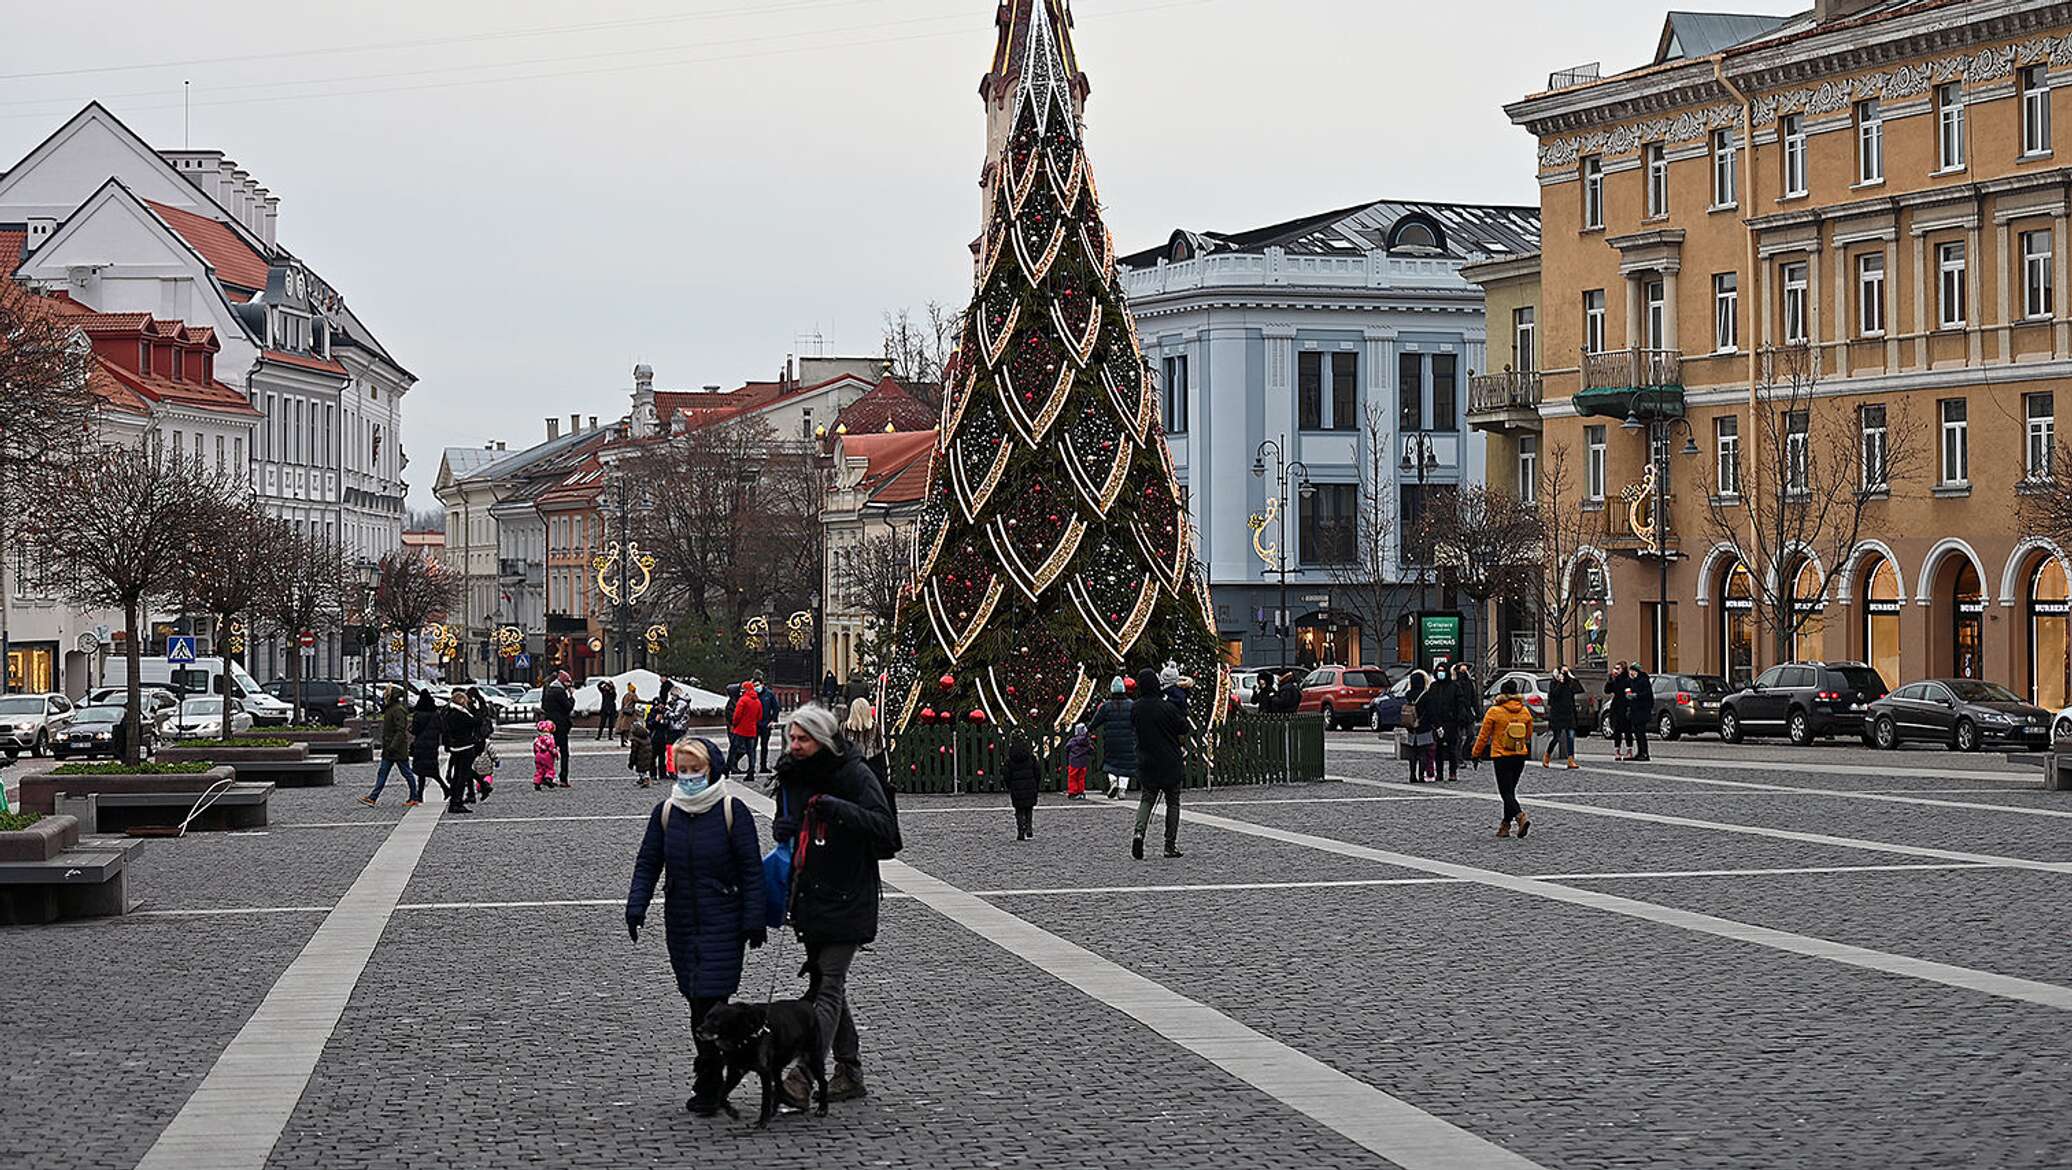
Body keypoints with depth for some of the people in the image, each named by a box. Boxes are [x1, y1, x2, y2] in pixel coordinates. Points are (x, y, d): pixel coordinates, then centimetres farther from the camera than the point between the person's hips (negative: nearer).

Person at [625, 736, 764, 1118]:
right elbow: (647, 863, 9)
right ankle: (712, 1078, 18)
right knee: (698, 1001, 7)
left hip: (723, 922, -4)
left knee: (710, 998, -11)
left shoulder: (732, 811, -5)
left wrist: (754, 921, -7)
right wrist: (636, 907, -4)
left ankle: (707, 1085, -5)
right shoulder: (665, 813, 7)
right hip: (681, 922, 4)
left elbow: (751, 869, -3)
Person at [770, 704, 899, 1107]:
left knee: (829, 987, -12)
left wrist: (840, 809, -30)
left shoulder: (856, 776, -12)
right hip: (810, 899, 8)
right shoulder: (793, 776, 10)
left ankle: (803, 1076, -20)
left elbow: (886, 828, -20)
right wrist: (780, 828, 2)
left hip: (847, 901, -8)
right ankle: (850, 1071, 22)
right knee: (823, 983, 13)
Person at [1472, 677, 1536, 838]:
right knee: (1510, 791, 16)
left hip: (1501, 757, -5)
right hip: (1520, 756, 5)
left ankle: (1520, 817, -27)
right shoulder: (1525, 712, 2)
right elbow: (1529, 735, 15)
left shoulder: (1494, 712, -10)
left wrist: (1476, 754, 8)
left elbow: (1484, 736, -5)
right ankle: (1505, 825, 18)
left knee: (1506, 793, -4)